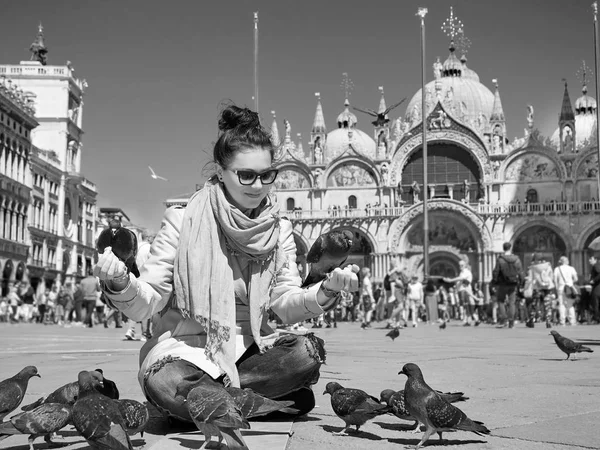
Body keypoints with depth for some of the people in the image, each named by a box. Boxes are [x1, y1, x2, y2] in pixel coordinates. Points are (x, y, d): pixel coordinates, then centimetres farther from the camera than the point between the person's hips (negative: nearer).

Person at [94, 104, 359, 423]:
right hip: (186, 347, -2)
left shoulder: (278, 230, 4)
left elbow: (287, 304, -4)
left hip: (246, 349, 3)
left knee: (307, 351, -26)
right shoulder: (183, 221, -6)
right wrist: (120, 283, -31)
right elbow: (145, 304, -8)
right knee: (163, 383, -36)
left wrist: (327, 290, -24)